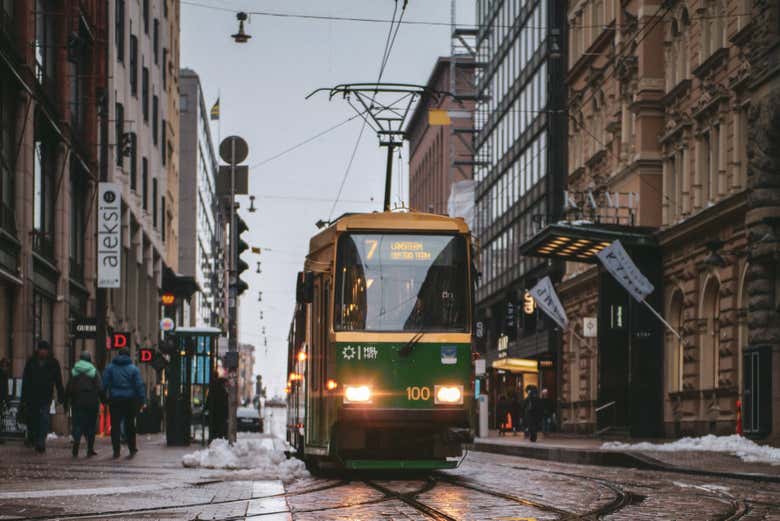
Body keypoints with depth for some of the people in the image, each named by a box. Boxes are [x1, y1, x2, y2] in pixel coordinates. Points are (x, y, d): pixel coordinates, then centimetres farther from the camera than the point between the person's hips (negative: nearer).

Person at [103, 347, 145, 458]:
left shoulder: (110, 367, 4)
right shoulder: (133, 369, 0)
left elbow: (104, 384, 1)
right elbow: (139, 385, -3)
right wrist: (142, 400, 0)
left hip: (115, 400, 0)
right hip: (130, 399, 0)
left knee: (115, 425, 3)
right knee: (130, 424, 10)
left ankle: (116, 450, -2)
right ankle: (132, 448, 12)